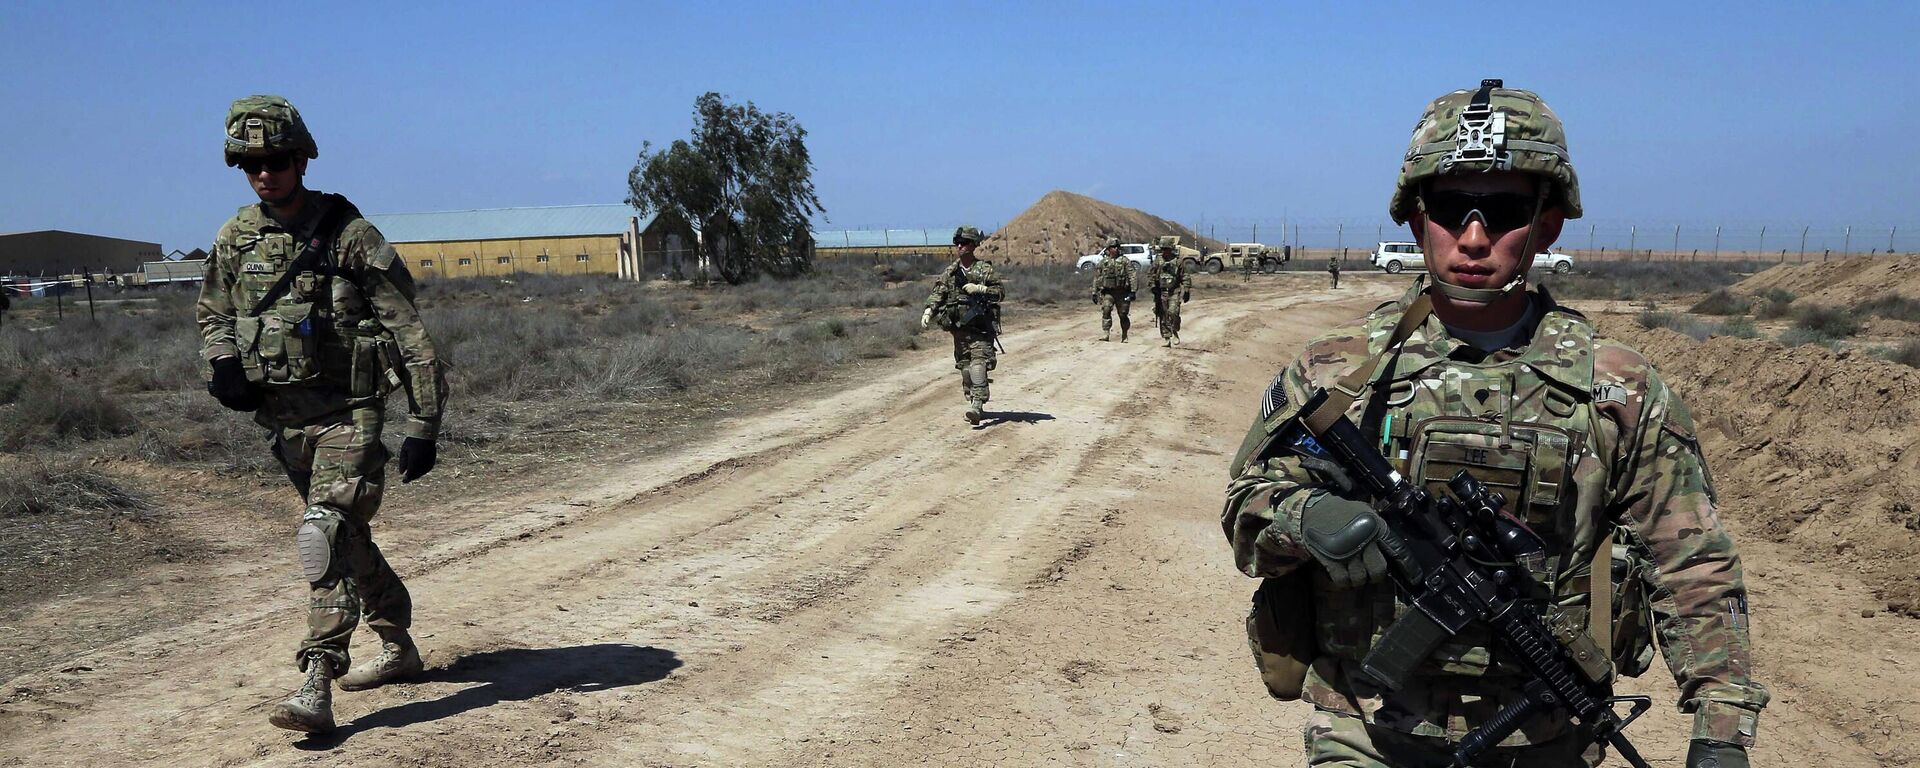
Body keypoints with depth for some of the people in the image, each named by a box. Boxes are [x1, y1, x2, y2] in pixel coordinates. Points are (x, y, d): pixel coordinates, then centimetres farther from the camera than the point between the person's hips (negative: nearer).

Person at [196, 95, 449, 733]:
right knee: (348, 536, 18)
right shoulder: (235, 239, 5)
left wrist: (422, 426, -14)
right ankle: (398, 648, 35)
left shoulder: (349, 236, -12)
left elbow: (409, 335, -11)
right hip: (284, 418, 7)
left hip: (347, 415, -6)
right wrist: (222, 362, -3)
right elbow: (212, 314, 20)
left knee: (323, 534, -19)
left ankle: (317, 686, -17)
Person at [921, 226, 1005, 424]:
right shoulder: (950, 272, 11)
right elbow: (938, 293, 5)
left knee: (978, 363, -18)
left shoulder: (985, 269, -1)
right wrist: (929, 311, -11)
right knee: (965, 368, 7)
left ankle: (977, 405, -24)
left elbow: (1001, 291, -5)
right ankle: (974, 405, 19)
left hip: (981, 327, -5)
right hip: (958, 327, 5)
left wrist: (979, 289, -19)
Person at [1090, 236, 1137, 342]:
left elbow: (1133, 276, -2)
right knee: (1106, 310, -20)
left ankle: (1124, 336, 19)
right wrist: (1094, 293, 11)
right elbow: (1096, 279, 15)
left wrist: (1133, 291, -11)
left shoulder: (1125, 261, 3)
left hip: (1122, 292, -1)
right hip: (1108, 292, 1)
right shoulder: (1102, 262, 10)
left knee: (1123, 314, 4)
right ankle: (1105, 334, -21)